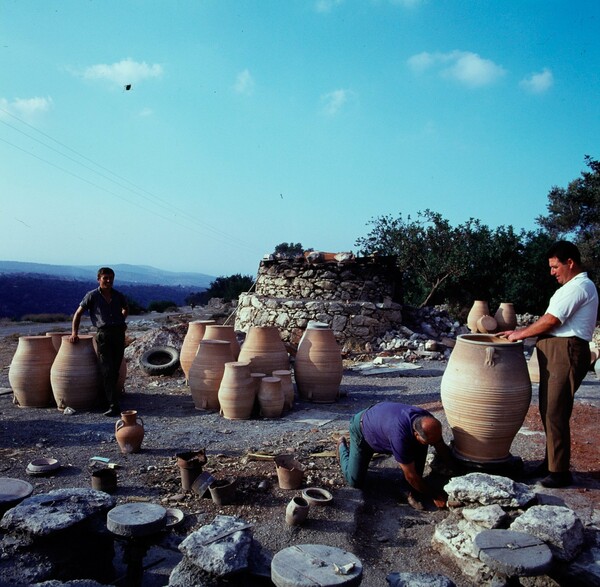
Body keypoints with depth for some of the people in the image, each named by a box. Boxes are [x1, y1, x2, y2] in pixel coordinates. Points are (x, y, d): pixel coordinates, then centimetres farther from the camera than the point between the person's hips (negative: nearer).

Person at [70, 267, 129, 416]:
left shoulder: (118, 296, 12)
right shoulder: (92, 296, 3)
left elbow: (126, 309, 33)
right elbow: (78, 313, 7)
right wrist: (74, 333, 1)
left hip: (119, 333, 4)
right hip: (103, 334, -3)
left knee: (115, 370, 5)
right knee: (107, 371, -11)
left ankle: (109, 398, 20)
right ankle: (114, 406, -15)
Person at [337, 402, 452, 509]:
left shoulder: (427, 421, -27)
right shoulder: (400, 436, -46)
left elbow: (442, 448, -8)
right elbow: (410, 476, -34)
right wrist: (435, 496, -24)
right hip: (362, 428, -5)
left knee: (421, 447, -19)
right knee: (354, 481, -3)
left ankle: (414, 492, -4)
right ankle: (342, 445, 25)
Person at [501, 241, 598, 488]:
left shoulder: (579, 286, -11)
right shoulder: (572, 287, 22)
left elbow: (551, 320, -15)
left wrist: (521, 334, -5)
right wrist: (520, 332, 11)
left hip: (566, 353, -10)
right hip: (554, 353, 10)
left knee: (555, 413, -7)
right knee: (548, 410, 15)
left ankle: (560, 472, 1)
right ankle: (551, 462, 26)